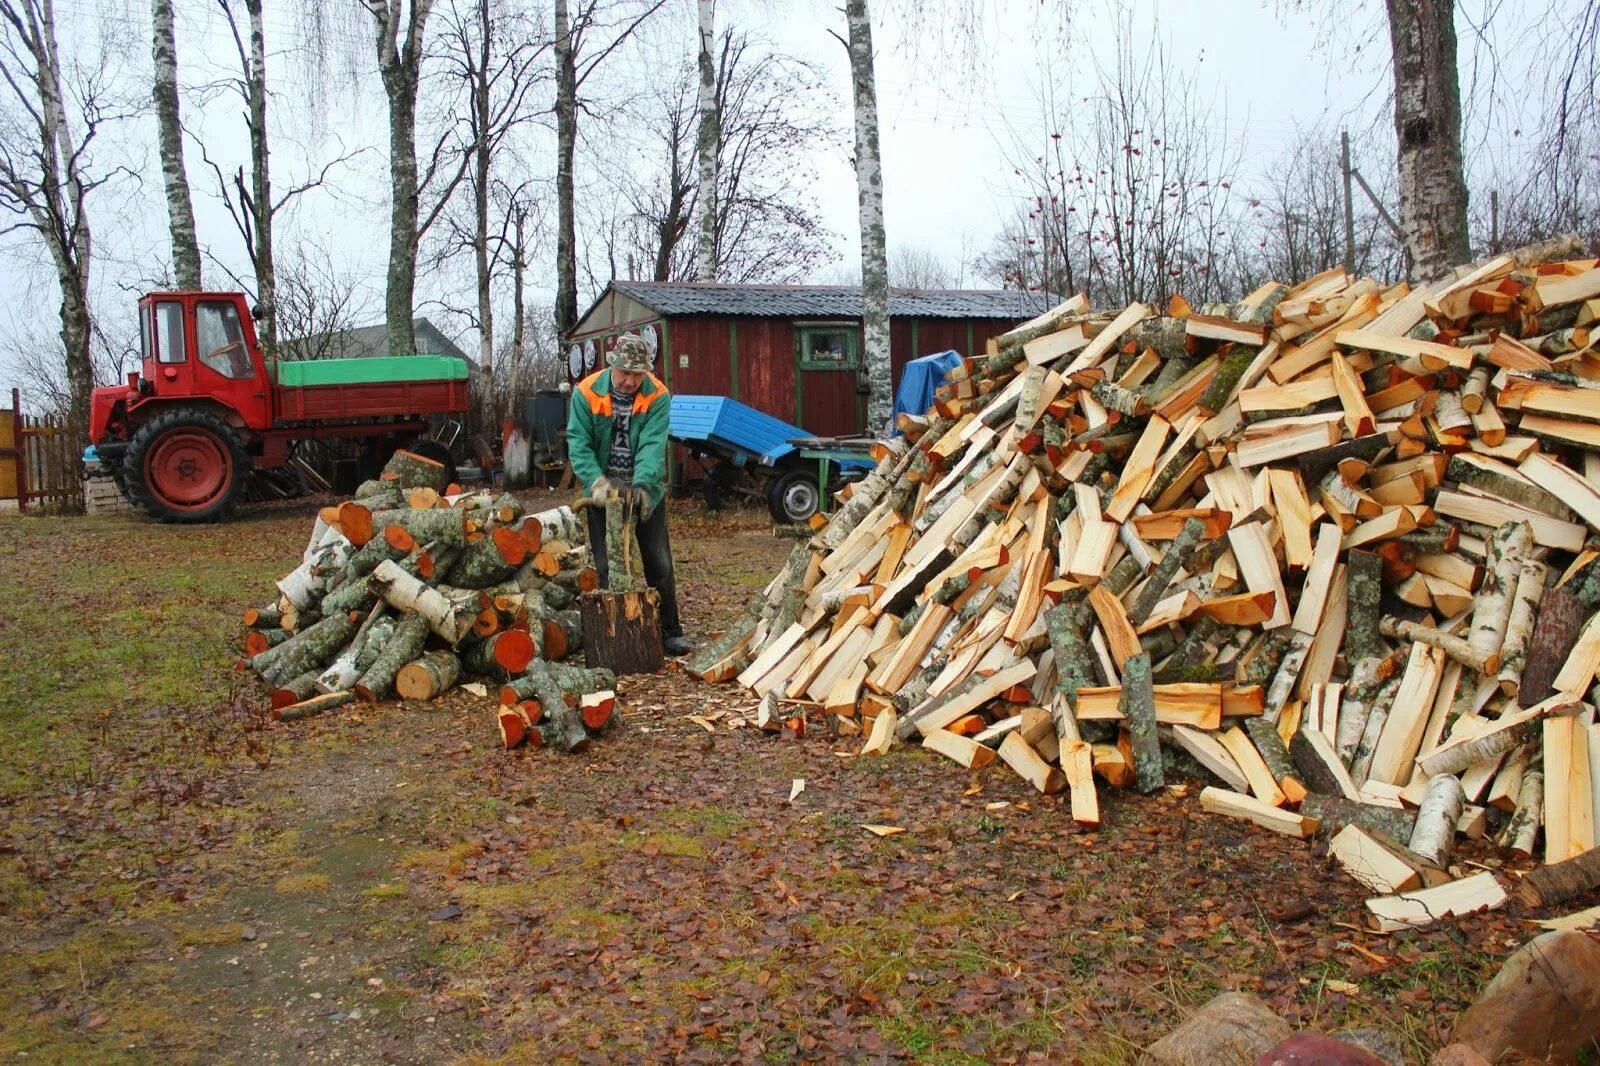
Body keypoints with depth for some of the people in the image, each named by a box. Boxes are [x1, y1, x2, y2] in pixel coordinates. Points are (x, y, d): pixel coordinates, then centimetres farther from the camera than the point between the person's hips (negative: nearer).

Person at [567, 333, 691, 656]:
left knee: (659, 564, 5)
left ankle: (670, 631, 15)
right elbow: (578, 444, -15)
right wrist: (597, 482, -31)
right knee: (607, 567, 5)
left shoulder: (657, 396, -12)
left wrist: (643, 484, -39)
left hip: (645, 490, 0)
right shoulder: (586, 393, -10)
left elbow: (652, 446, -22)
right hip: (603, 493, 0)